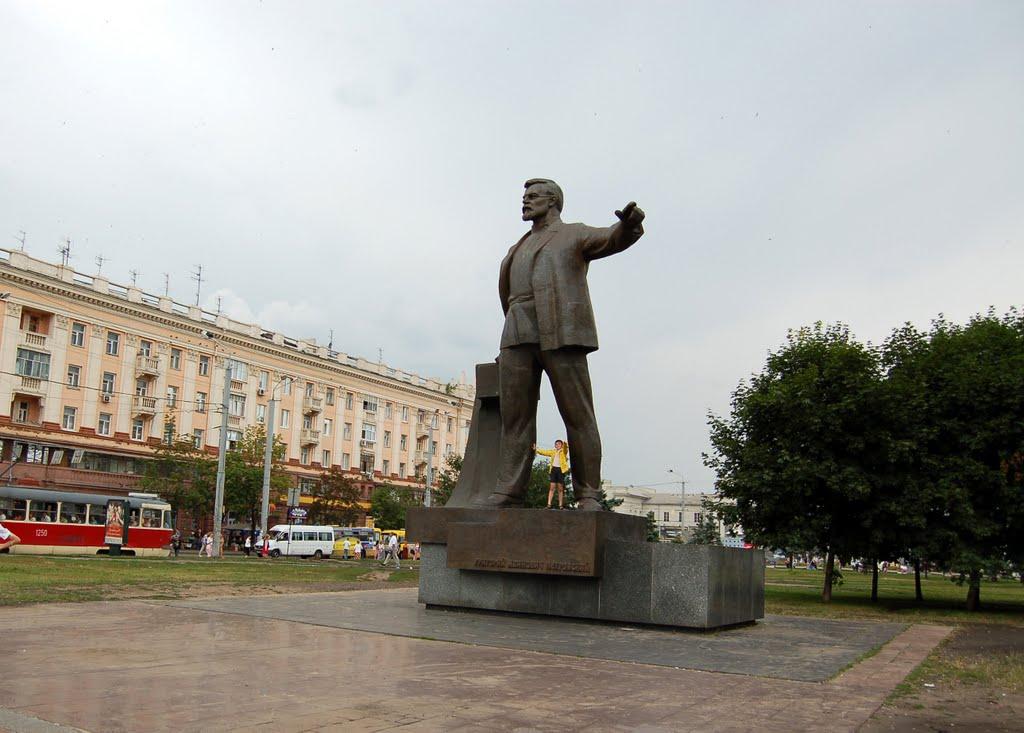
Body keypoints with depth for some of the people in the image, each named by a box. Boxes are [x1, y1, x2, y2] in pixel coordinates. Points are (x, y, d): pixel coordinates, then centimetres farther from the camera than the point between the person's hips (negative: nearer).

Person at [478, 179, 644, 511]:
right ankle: (508, 492, -4)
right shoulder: (520, 250, 30)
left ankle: (588, 495, -3)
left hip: (562, 335, -5)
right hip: (518, 338, 6)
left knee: (579, 417, -6)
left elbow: (614, 239, -9)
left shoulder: (575, 235, 12)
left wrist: (630, 223, -31)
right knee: (515, 416, -3)